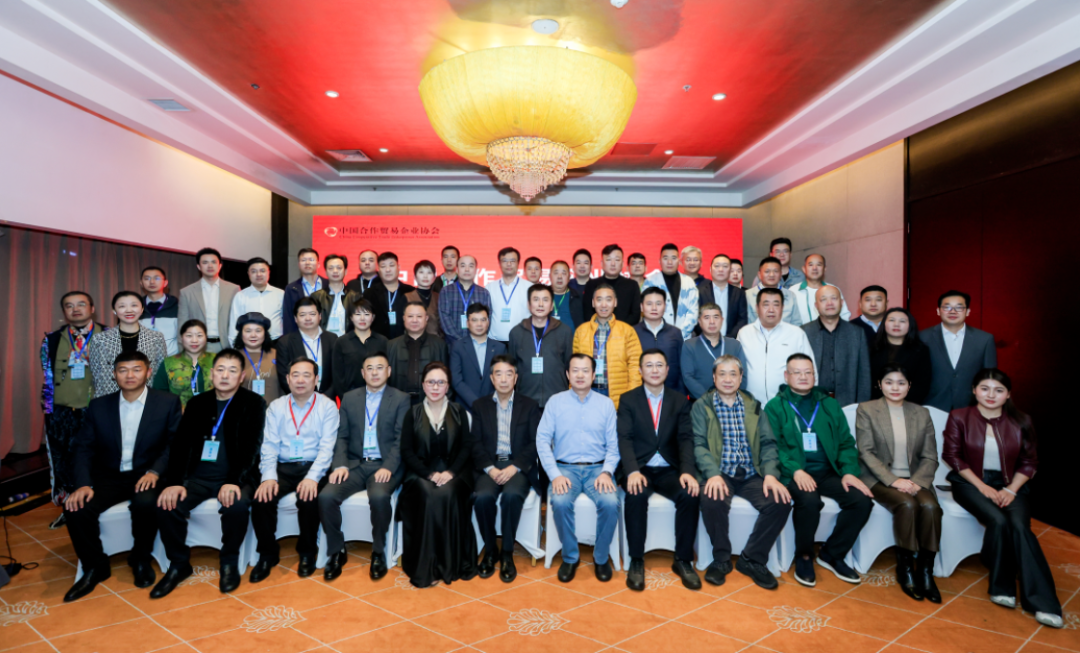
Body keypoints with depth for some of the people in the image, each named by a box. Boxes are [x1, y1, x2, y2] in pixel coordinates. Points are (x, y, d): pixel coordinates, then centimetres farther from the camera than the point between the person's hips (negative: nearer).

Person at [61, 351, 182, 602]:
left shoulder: (168, 402, -2)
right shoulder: (99, 406, 6)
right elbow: (84, 448, 4)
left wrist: (155, 471, -21)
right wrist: (83, 484, -12)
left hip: (146, 476, -3)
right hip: (108, 476, 3)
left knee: (145, 503, -33)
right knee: (75, 508, -23)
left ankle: (140, 558, -2)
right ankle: (94, 566, 3)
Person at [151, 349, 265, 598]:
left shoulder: (253, 404, -1)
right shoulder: (197, 403, 11)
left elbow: (250, 447, -11)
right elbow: (181, 444, 4)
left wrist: (234, 482, -25)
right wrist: (174, 482, -12)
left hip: (235, 477, -4)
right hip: (197, 476, 4)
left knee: (237, 505, -32)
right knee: (167, 505, -22)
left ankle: (229, 562, -5)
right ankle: (179, 564, 3)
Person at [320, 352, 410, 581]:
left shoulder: (401, 399, 4)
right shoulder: (349, 398, 13)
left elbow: (401, 439, -5)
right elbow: (342, 436, 9)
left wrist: (388, 467, -19)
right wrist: (340, 465, -8)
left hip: (384, 465, -3)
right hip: (354, 464, 3)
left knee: (379, 496, -33)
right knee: (326, 496, -23)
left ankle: (378, 553, -9)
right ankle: (336, 551, 0)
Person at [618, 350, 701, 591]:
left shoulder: (680, 401, 11)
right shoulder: (628, 400, 5)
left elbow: (685, 439, 0)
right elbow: (624, 439, -7)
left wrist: (687, 471, -18)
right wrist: (632, 471, -24)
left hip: (669, 469, 2)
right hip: (639, 469, -2)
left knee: (689, 494, -26)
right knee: (636, 495, -32)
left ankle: (683, 560, -8)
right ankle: (636, 561, -16)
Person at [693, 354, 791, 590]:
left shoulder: (753, 406, 15)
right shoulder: (701, 406, 6)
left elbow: (768, 443, 8)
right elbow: (699, 444, -5)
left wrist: (770, 474, -11)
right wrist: (713, 474, -22)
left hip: (751, 475, 3)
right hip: (720, 474, -3)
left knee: (781, 502, -23)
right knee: (712, 500, -33)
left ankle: (752, 560, -2)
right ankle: (721, 559, -6)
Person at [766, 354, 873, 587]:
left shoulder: (830, 405, 18)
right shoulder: (775, 406, 5)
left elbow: (846, 442, 14)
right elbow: (771, 445, -4)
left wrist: (849, 471, -5)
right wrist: (795, 470, -19)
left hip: (828, 472, 5)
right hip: (794, 473, -4)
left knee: (862, 500, -20)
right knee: (809, 500, -33)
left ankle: (832, 554, 4)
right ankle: (803, 557, -5)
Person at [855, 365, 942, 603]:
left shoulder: (921, 414, 11)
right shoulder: (866, 410, 2)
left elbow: (930, 457, 7)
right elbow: (866, 452, -5)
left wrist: (917, 481, -12)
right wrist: (893, 480, -17)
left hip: (914, 479, 3)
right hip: (880, 479, -3)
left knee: (930, 506, -27)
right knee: (907, 504, -30)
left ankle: (925, 571, -14)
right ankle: (905, 569, -15)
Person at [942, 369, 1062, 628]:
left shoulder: (1020, 422, 6)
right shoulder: (959, 417, 0)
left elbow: (1029, 462, 8)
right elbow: (951, 455, -3)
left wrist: (1012, 489, -8)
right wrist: (982, 486, -12)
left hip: (1010, 485, 2)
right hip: (971, 483, -2)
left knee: (1020, 526, -26)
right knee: (999, 521, -29)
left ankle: (1042, 602, -22)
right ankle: (1002, 587, -11)